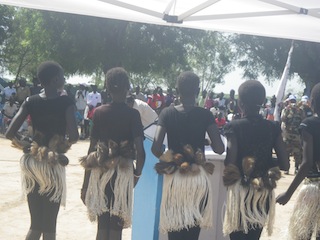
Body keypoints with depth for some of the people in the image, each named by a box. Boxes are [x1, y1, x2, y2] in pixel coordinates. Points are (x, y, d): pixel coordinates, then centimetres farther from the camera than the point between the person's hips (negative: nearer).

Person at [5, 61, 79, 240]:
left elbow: (10, 134, -6)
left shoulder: (31, 102, 0)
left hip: (32, 164, 4)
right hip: (54, 166, -4)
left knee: (36, 223, 14)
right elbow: (74, 136, -22)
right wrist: (65, 144, -1)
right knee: (49, 223, 8)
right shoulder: (66, 102, -11)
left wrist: (25, 146, 9)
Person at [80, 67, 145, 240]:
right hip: (123, 173, -2)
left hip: (99, 172, 2)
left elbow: (91, 150, 1)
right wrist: (137, 173, 5)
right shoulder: (132, 114, -7)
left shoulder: (99, 112, 0)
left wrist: (85, 183, 7)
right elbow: (140, 152, -13)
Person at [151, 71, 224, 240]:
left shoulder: (167, 113, -5)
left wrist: (166, 158, 8)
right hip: (198, 179, 0)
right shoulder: (205, 115, -4)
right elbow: (219, 149, -10)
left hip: (174, 178, 0)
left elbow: (156, 149, -13)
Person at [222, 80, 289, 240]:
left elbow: (230, 164, -18)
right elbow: (285, 165, -1)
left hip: (240, 190, -4)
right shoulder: (273, 128, -1)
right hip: (263, 192, 4)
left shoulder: (234, 127, -12)